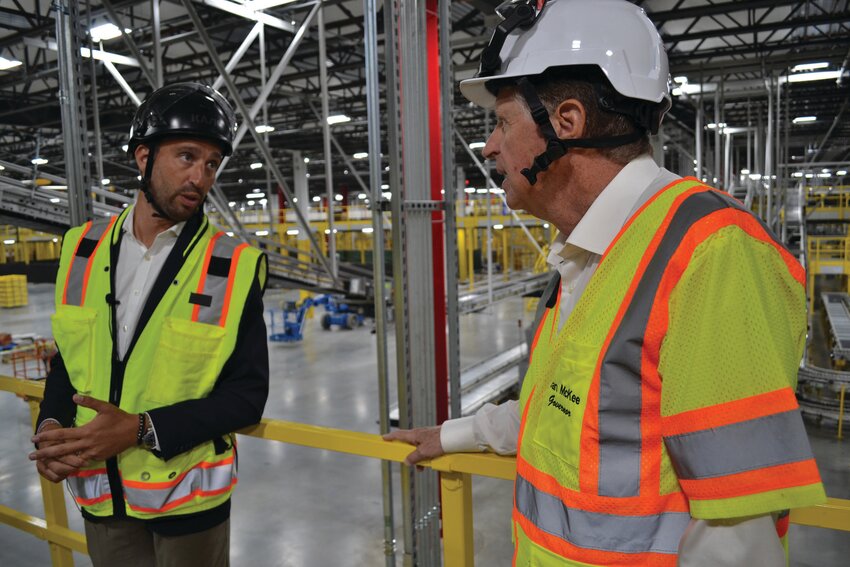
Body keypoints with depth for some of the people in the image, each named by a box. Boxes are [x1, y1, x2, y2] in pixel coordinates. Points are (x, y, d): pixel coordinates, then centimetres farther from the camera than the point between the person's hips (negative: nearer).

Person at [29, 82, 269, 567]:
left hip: (188, 497, -3)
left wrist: (142, 430, -21)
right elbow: (67, 359, 9)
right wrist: (51, 429, -7)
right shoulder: (84, 249, -2)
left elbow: (247, 394, -13)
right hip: (101, 495, 4)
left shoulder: (235, 267, -14)